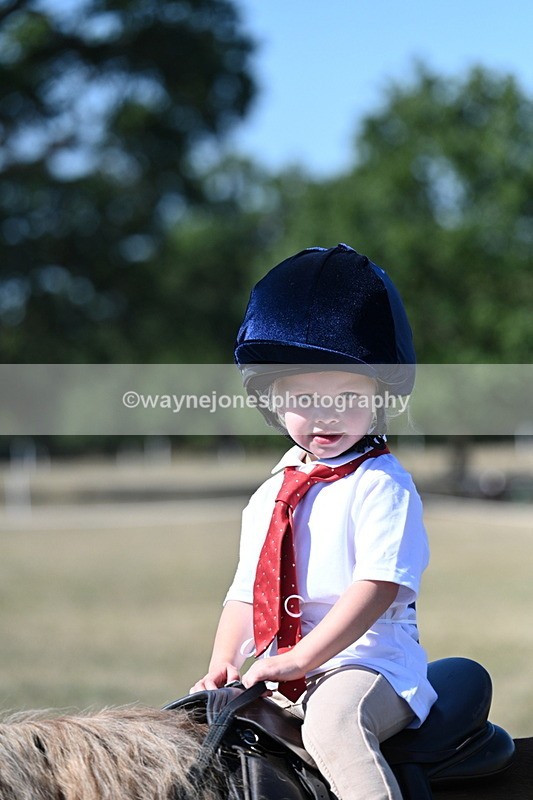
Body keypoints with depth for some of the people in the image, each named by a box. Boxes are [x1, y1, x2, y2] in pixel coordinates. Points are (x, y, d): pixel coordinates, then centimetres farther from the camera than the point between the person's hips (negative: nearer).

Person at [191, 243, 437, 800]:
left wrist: (300, 658, -22)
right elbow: (247, 593, 20)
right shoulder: (269, 497, 16)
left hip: (368, 662, -8)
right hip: (278, 683, 8)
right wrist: (223, 663, 2)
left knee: (333, 718, -37)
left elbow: (378, 585, -17)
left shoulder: (382, 485, -6)